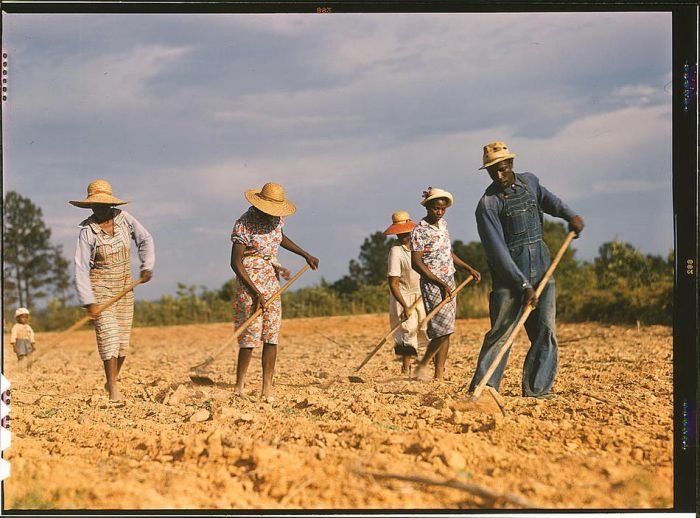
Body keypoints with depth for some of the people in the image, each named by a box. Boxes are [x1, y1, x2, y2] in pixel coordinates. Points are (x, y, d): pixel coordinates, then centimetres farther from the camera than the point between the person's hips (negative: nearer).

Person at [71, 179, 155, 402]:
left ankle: (111, 382, 25)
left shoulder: (123, 218, -4)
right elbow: (81, 269, -16)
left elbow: (145, 239, 7)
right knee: (108, 335, -13)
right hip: (100, 288, -4)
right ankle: (114, 389, -10)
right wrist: (89, 302, -22)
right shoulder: (87, 231, -14)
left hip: (124, 287, 4)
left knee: (123, 339, 7)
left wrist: (147, 266, -8)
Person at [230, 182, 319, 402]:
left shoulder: (277, 219, 5)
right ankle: (239, 386, 5)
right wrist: (255, 293, -20)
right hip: (249, 284, -7)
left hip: (272, 284, 7)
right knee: (251, 335, -8)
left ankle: (267, 389, 3)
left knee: (272, 336, 1)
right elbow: (235, 262, -16)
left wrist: (305, 255, 27)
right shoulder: (244, 224, -16)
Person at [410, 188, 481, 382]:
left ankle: (439, 374, 7)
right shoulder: (419, 231, -13)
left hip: (449, 283, 8)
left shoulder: (443, 224, 11)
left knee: (446, 331, 5)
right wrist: (440, 284, -20)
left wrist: (468, 268, 20)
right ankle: (422, 365, 2)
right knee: (443, 329, -15)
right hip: (432, 284, -8)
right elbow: (416, 263, -17)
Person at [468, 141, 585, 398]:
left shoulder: (529, 181, 8)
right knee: (500, 332, -10)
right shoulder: (488, 203, -10)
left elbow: (547, 199, 31)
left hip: (542, 269, 6)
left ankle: (537, 388, 5)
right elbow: (497, 251, -17)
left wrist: (569, 215, 9)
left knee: (545, 331, 1)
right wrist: (523, 285, -22)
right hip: (509, 274, -6)